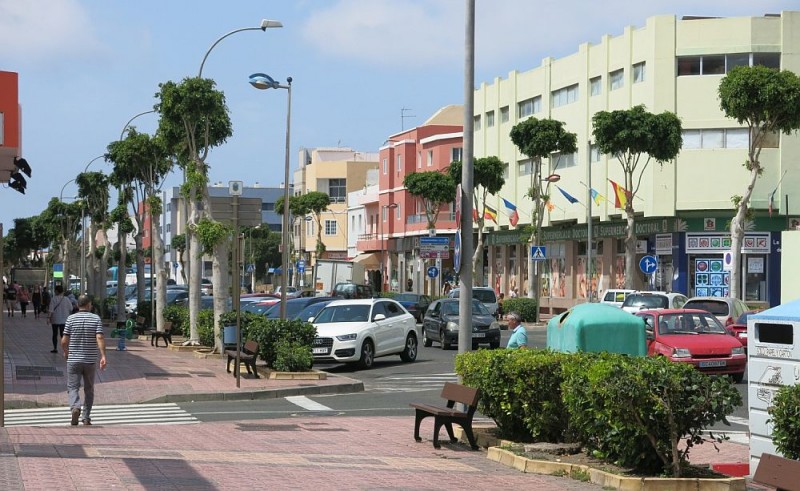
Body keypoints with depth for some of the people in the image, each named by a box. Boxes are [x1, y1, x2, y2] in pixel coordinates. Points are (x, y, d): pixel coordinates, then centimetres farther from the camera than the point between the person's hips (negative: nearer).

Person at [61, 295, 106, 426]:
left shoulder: (71, 319, -3)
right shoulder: (96, 319, -2)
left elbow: (64, 341, -3)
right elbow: (100, 338, -15)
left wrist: (65, 352, 16)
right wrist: (103, 356, -16)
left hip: (73, 360, -1)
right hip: (90, 361, 1)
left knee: (73, 387, 1)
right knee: (89, 389, 13)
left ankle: (75, 407, -26)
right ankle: (86, 418, 16)